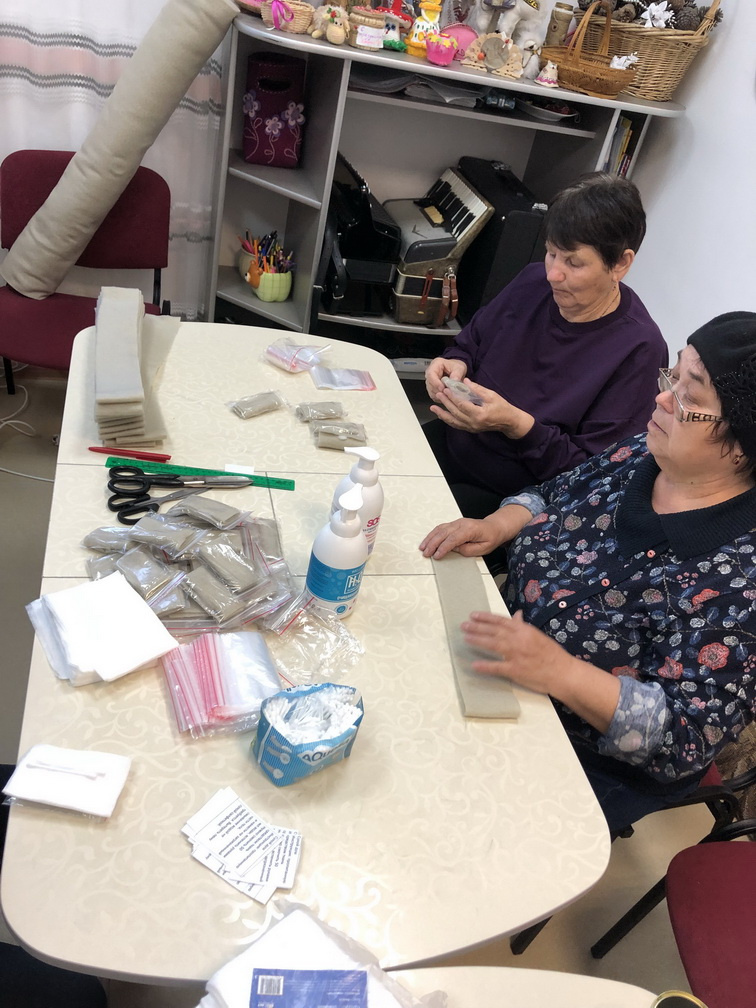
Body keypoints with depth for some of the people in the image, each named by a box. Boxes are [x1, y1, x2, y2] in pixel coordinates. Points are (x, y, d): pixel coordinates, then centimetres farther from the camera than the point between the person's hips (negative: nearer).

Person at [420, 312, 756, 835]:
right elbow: (551, 496, 9)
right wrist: (496, 526, -11)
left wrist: (559, 671, -39)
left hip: (591, 765, -6)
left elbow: (687, 739, -27)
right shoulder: (641, 454, -8)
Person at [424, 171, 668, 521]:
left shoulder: (639, 351, -18)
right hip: (450, 442, 6)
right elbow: (470, 344, 15)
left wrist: (516, 425, -29)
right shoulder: (534, 280, 0)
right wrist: (455, 365, -9)